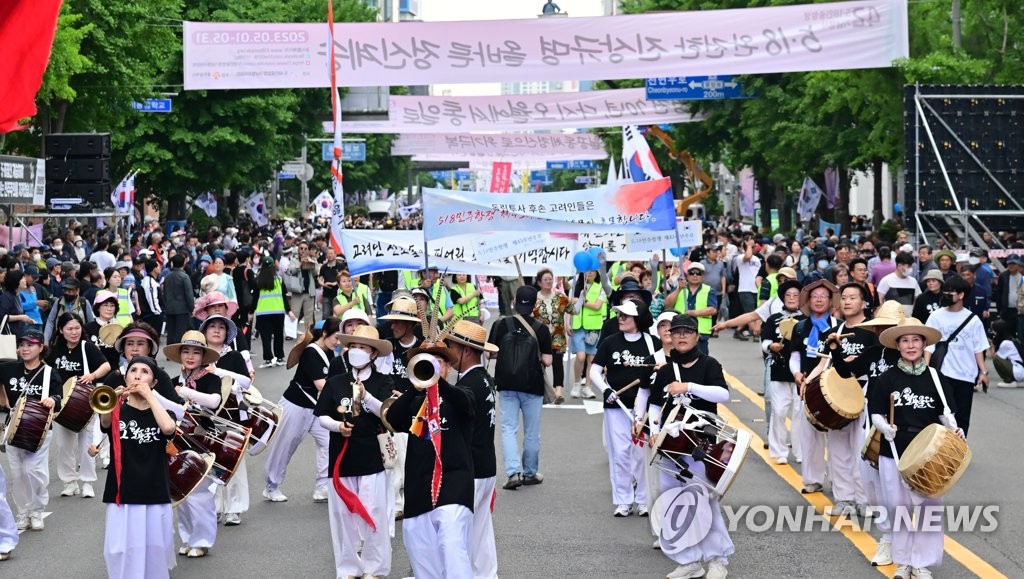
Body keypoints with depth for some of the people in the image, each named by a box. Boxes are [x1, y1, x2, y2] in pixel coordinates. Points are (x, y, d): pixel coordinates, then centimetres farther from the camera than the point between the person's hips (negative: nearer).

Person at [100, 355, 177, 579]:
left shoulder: (163, 412, 6)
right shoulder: (117, 411, 3)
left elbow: (168, 428, -17)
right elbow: (105, 421, -21)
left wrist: (149, 394, -11)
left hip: (156, 498, 1)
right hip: (122, 497, -1)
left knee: (154, 554, 5)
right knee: (122, 556, -2)